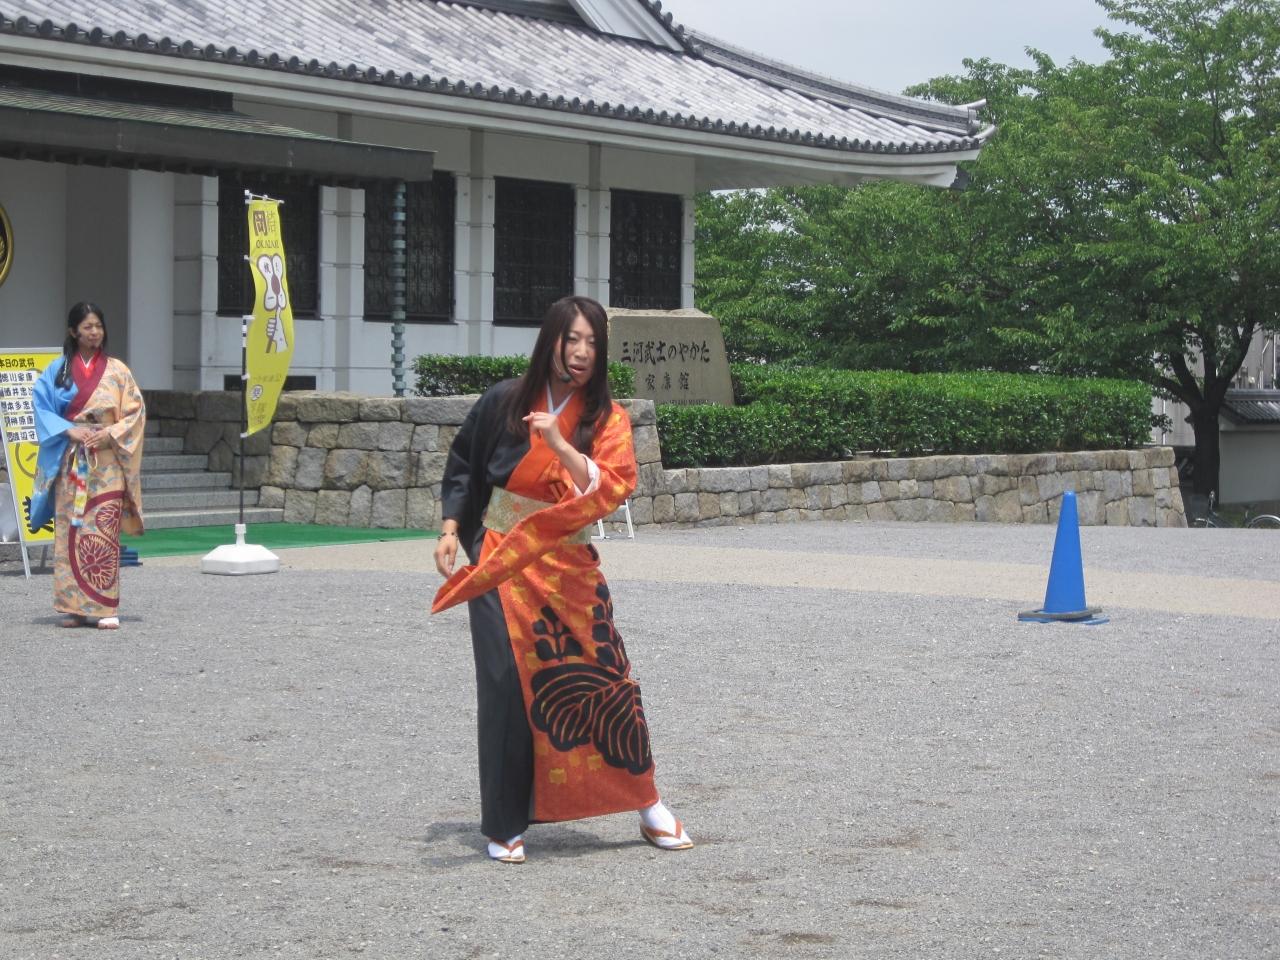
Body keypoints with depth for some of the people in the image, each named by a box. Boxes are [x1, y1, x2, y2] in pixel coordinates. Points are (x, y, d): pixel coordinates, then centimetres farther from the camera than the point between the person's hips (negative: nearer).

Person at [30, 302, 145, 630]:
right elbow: (41, 406, 2)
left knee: (104, 531, -8)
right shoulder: (58, 370, 7)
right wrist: (69, 430, -12)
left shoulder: (116, 370, 6)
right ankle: (74, 606, 5)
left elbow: (136, 411, 4)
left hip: (107, 462, -1)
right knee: (69, 530, 0)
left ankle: (105, 607, -8)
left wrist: (112, 433, -11)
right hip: (70, 462, 1)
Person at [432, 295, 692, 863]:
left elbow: (611, 487, -16)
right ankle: (505, 826, 7)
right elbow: (462, 467, 10)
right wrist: (450, 530, -1)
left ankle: (648, 807, 14)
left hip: (569, 566, 1)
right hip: (500, 563, 0)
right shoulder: (504, 403, 0)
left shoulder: (607, 417, 0)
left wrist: (558, 442, -26)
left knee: (602, 679, -2)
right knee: (507, 686, -4)